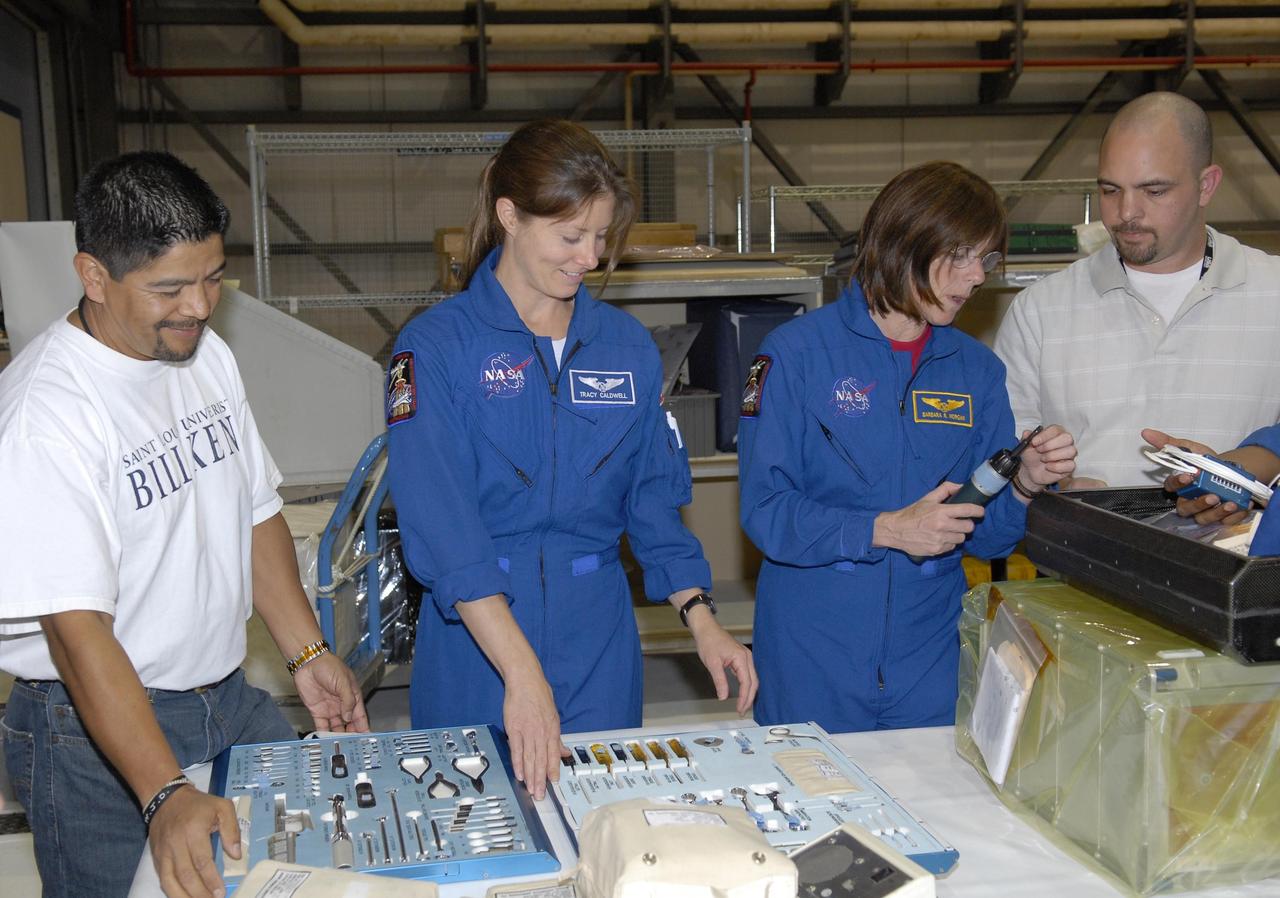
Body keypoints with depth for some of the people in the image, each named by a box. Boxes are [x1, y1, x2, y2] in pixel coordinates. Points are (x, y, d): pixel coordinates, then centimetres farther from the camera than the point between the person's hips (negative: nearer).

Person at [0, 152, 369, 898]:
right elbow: (77, 630, -27)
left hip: (230, 698, 7)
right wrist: (165, 795, -33)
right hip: (99, 728, -7)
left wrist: (308, 653, 4)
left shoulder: (209, 357, 1)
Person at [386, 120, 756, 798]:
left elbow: (654, 496, 9)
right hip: (475, 637, -3)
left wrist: (700, 618, -4)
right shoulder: (436, 345, -10)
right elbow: (442, 526, -20)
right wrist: (521, 671, -29)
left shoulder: (628, 346, 4)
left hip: (599, 639, 4)